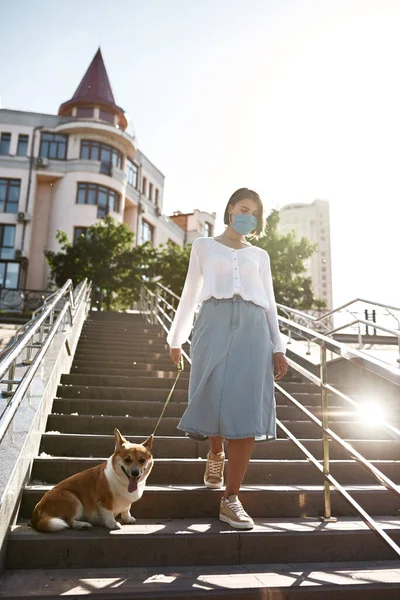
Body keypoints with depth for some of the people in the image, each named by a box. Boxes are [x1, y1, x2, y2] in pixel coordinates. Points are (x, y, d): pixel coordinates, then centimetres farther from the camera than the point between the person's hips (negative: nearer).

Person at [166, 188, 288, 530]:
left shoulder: (260, 255, 23)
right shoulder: (204, 246, 19)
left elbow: (269, 303, 18)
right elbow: (190, 293, 17)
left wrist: (278, 347, 7)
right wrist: (176, 338, 15)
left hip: (253, 329, 2)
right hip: (214, 324, -1)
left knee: (247, 410, -8)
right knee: (215, 402, -7)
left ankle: (231, 499, -1)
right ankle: (216, 454, 28)